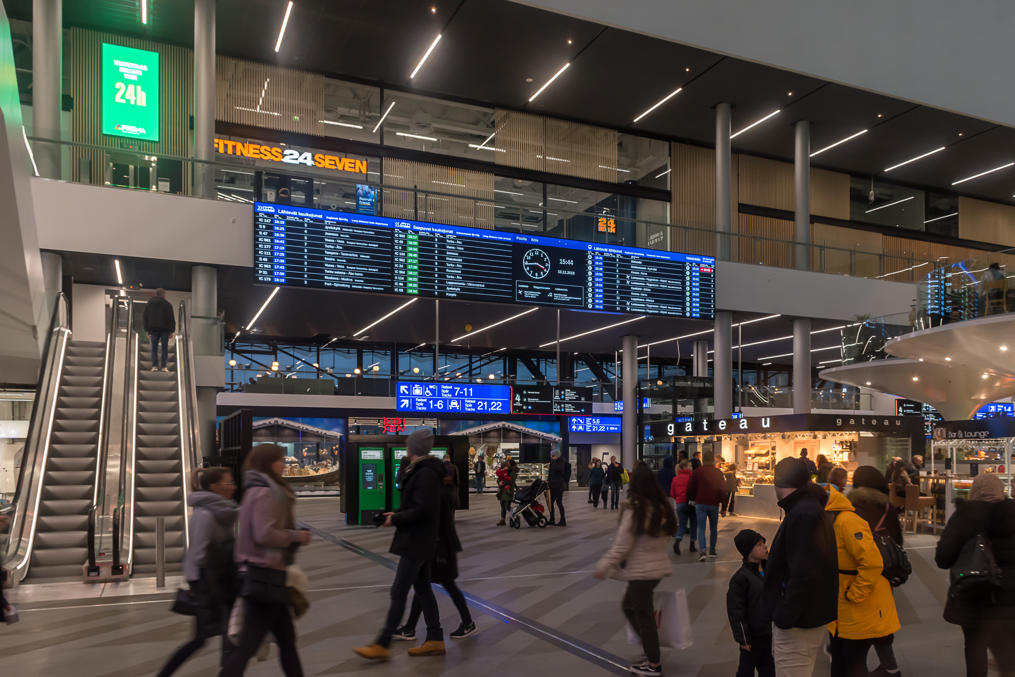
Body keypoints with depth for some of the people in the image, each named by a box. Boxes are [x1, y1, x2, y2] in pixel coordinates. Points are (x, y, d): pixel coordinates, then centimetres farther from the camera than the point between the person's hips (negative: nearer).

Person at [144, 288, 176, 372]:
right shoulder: (167, 304, -2)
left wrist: (147, 330, 14)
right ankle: (164, 366, -5)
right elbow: (171, 318, -4)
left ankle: (154, 366, -3)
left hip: (153, 329, 3)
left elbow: (145, 318, 12)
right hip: (165, 329, -3)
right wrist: (172, 330, -1)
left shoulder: (148, 304, 11)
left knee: (154, 348, 6)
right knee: (164, 348, 1)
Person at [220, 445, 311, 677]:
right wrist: (296, 536, -13)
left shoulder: (259, 490, 14)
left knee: (287, 640, 16)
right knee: (248, 643, -3)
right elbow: (264, 534, -24)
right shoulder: (265, 493, -16)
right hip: (264, 574, -10)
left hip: (265, 572, 10)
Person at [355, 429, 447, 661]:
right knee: (422, 588, 13)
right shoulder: (420, 470, 13)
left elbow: (422, 509, -24)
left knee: (398, 591, -5)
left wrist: (396, 519, -14)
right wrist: (398, 514, 9)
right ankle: (435, 640, 20)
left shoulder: (426, 474, -19)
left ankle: (382, 644, 0)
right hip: (420, 541, 10)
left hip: (416, 542, -10)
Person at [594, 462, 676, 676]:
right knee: (629, 605, 22)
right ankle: (652, 650, 24)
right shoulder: (661, 507, 3)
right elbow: (666, 535, 13)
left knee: (643, 614, 5)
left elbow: (622, 545, -16)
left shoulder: (634, 510, -19)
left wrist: (604, 566, -7)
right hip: (659, 566, 8)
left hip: (641, 570, -8)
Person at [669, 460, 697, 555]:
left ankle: (677, 542, -18)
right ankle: (692, 546, 17)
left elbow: (672, 494, 10)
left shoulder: (675, 479, 8)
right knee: (693, 524, 15)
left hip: (680, 504, 3)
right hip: (691, 503, -3)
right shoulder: (691, 476, -7)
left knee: (681, 525, 8)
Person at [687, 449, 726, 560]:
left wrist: (692, 499, 17)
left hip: (700, 504, -2)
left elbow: (690, 488, 0)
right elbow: (723, 489, 1)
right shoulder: (718, 473, 3)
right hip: (714, 504, 2)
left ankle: (703, 550, -17)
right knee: (713, 527, 17)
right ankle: (712, 550, 24)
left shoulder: (697, 472, -3)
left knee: (701, 527, -1)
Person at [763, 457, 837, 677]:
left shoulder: (803, 515, -22)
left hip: (798, 624, -11)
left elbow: (804, 575, -29)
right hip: (811, 618, 11)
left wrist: (783, 616, -23)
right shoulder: (811, 508, 12)